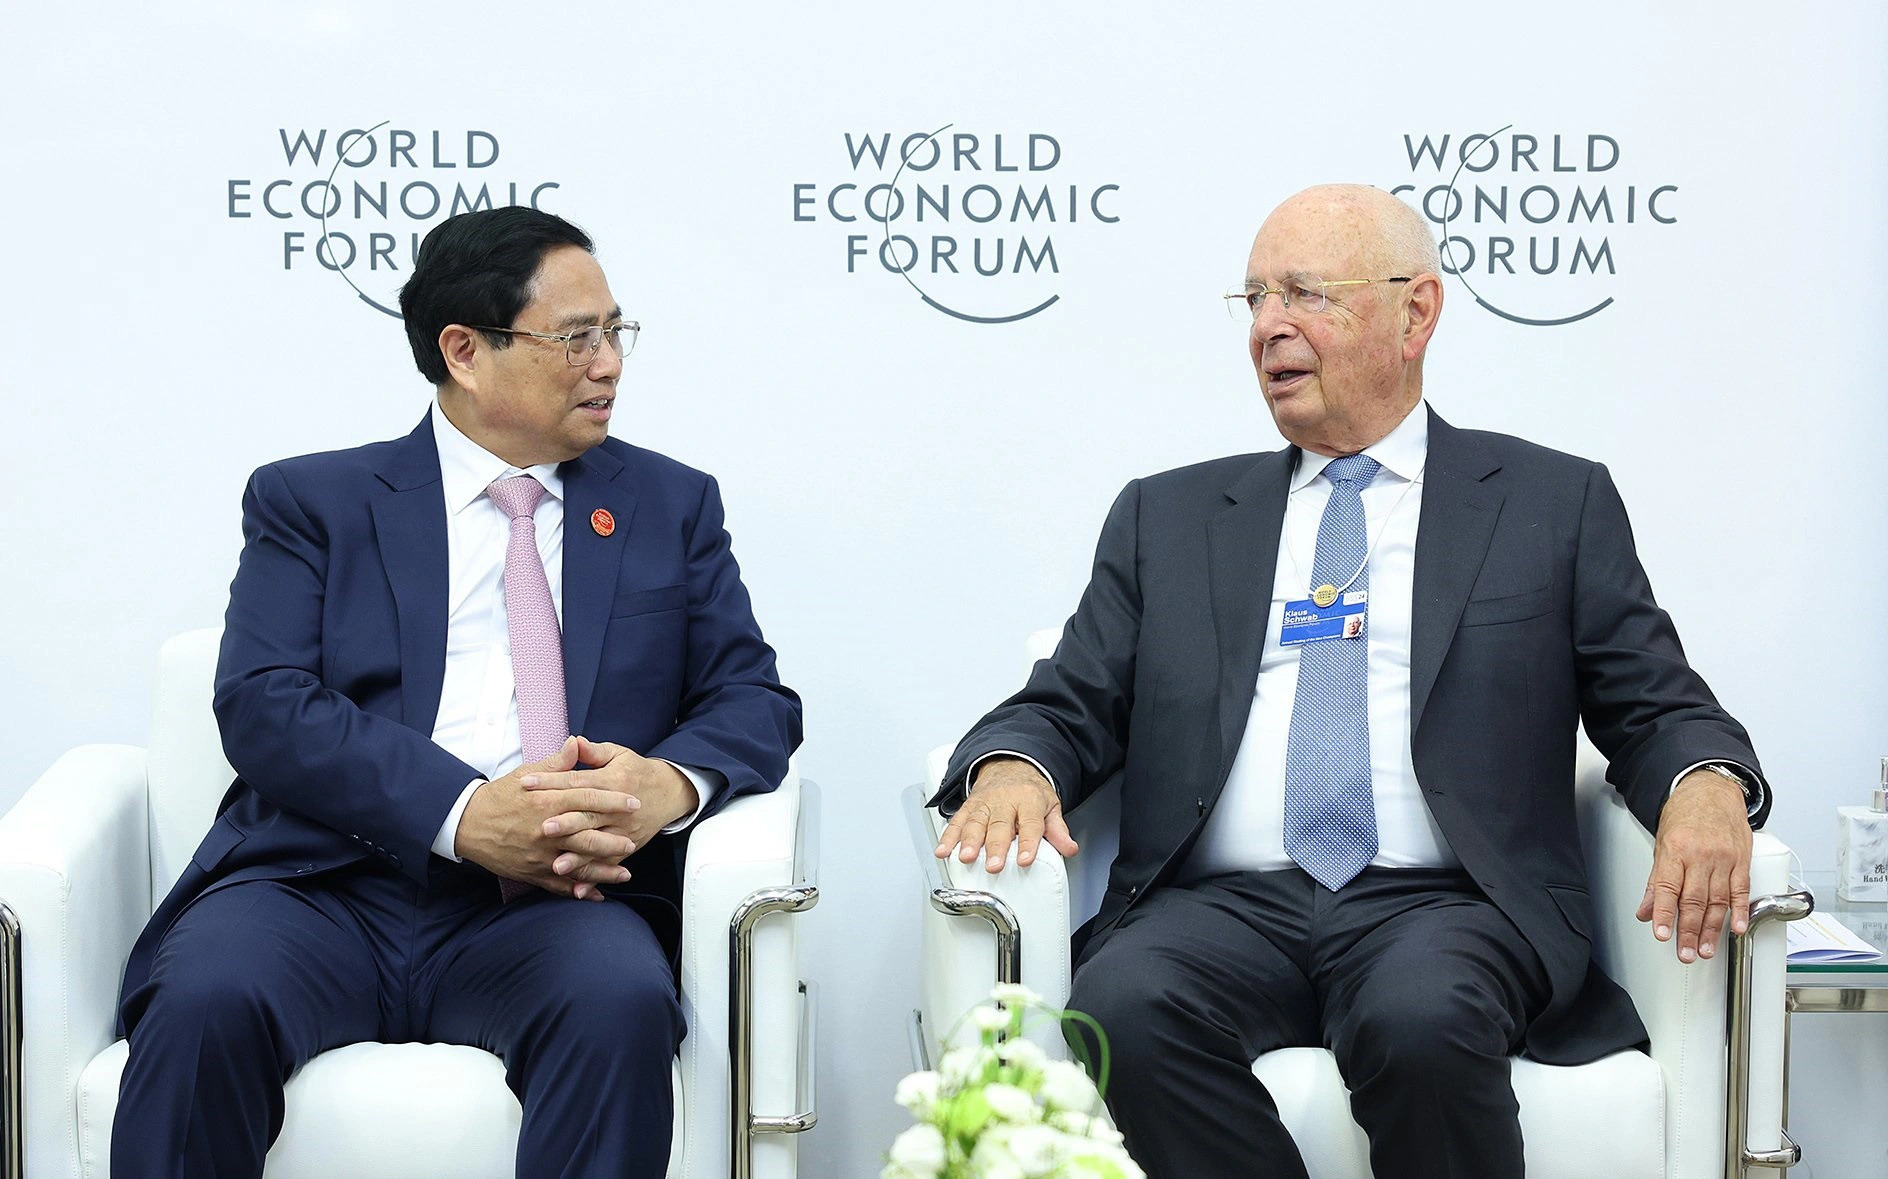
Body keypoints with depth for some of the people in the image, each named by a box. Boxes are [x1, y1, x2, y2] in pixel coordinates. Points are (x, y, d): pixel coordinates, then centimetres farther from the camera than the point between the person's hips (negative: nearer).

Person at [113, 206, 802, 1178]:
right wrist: (463, 814, -17)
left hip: (547, 910, 1)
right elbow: (263, 706, -1)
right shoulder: (311, 502, 13)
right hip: (326, 885, -1)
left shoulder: (671, 506, 20)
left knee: (621, 998, -33)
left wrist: (672, 783, -12)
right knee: (206, 998, -32)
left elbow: (755, 699, 13)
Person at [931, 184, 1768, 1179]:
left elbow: (1656, 707, 12)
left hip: (1444, 904, -1)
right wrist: (1011, 766, -8)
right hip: (1224, 904, 2)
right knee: (1123, 1008, -32)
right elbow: (1070, 710, 16)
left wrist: (1708, 785, -12)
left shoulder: (1556, 503, 15)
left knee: (1423, 1020, -36)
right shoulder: (1168, 517, 21)